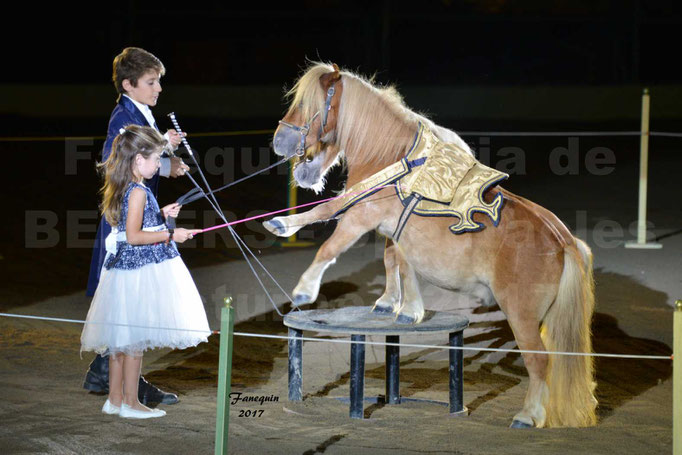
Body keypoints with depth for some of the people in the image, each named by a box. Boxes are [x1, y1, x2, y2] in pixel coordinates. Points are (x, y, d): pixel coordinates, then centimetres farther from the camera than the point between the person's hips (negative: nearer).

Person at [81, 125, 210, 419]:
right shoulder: (138, 191, -17)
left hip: (124, 264, 10)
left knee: (122, 336, 14)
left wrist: (161, 214, 19)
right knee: (135, 337, -2)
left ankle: (115, 399, 20)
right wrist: (171, 234, -17)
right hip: (142, 268, -10)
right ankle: (130, 403, 4)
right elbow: (134, 235, -22)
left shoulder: (122, 189, 12)